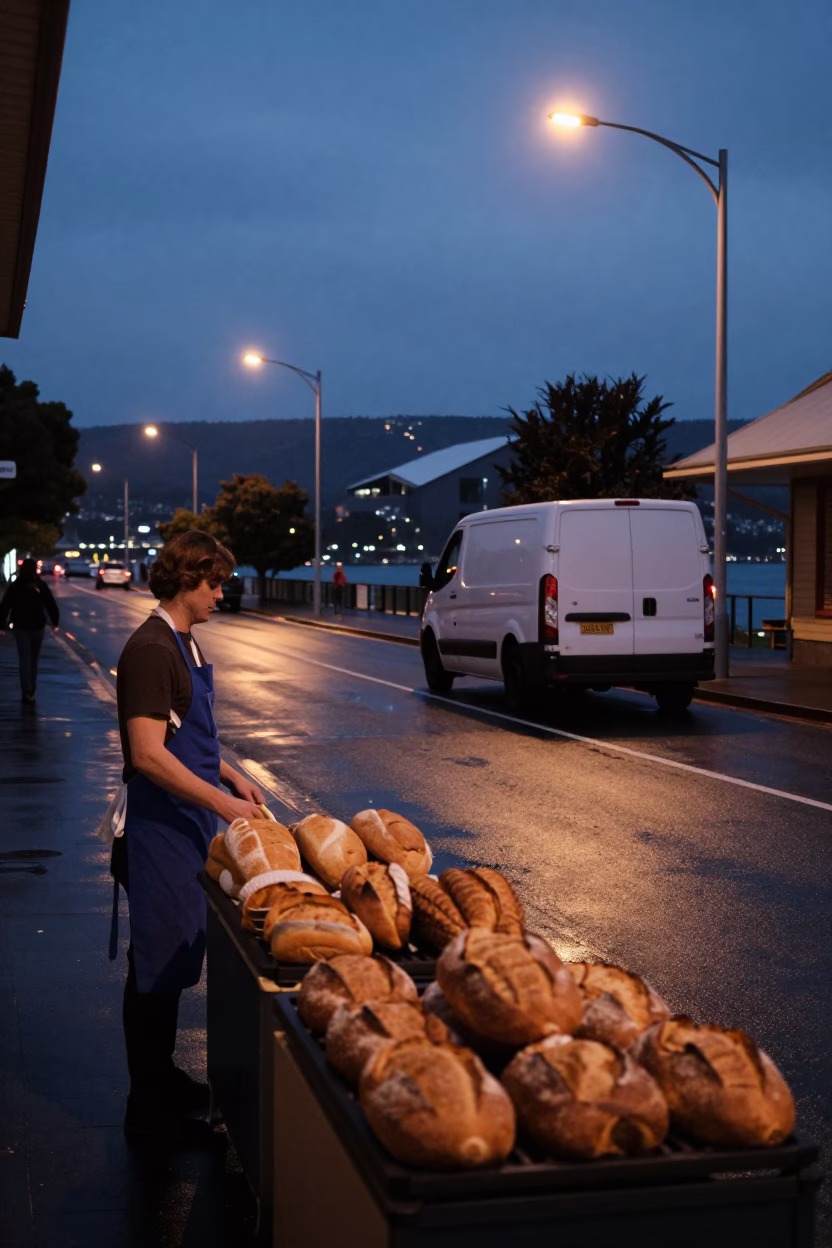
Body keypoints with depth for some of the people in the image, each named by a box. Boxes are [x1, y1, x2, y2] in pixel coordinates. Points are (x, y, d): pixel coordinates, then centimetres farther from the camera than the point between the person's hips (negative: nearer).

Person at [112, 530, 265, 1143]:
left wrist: (233, 776, 13)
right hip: (161, 824, -10)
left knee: (176, 954, 18)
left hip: (191, 818, 10)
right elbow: (148, 754, -25)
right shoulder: (151, 650, -19)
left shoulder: (185, 643, 12)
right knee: (158, 960, 0)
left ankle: (163, 1077, 32)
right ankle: (150, 1107, 11)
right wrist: (225, 803, -23)